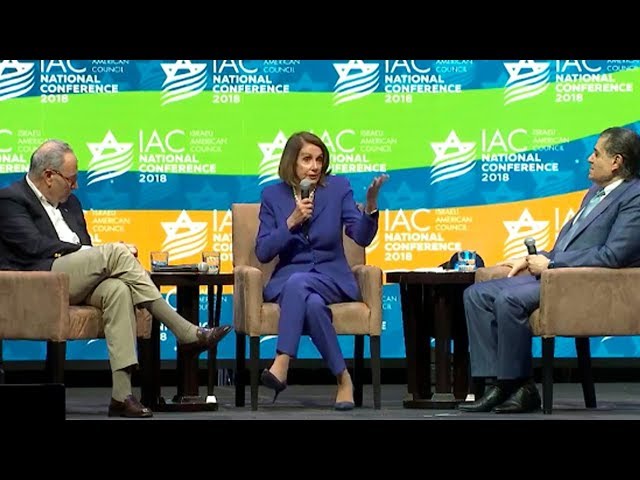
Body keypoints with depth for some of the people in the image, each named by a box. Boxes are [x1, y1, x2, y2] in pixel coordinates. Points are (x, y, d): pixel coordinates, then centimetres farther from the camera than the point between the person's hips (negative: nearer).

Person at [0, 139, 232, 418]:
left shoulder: (70, 203, 25)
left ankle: (121, 394, -36)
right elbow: (35, 246, -13)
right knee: (115, 252, -23)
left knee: (118, 290, -27)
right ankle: (186, 334, -21)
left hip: (76, 283, 7)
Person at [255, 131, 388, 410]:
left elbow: (362, 237, -8)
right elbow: (263, 253, 0)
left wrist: (371, 205, -26)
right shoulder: (273, 195, 5)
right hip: (287, 279, 1)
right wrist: (291, 221, -13)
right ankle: (342, 377, -32)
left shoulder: (338, 188, 3)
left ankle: (281, 366, -42)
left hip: (331, 278, -1)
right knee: (312, 303, -37)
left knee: (298, 282, -38)